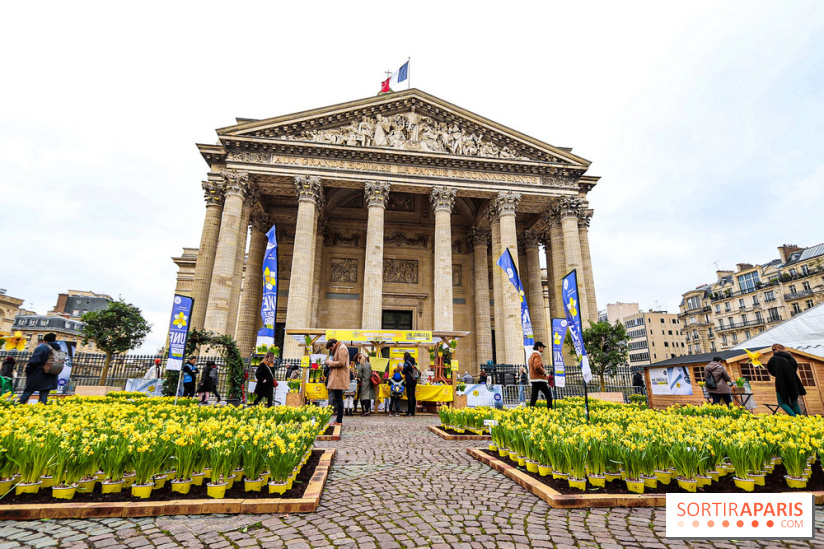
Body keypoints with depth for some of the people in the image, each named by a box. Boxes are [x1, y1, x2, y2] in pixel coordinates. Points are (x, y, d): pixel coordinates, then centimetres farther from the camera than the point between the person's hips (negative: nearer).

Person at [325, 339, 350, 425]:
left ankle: (339, 421, -4)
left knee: (338, 399, -8)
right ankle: (338, 419, 17)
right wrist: (331, 363, 12)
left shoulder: (342, 348, -10)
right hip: (337, 379, 10)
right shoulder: (338, 349, 21)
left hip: (339, 379, -10)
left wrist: (330, 362, -9)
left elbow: (341, 363, -19)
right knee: (337, 398, 12)